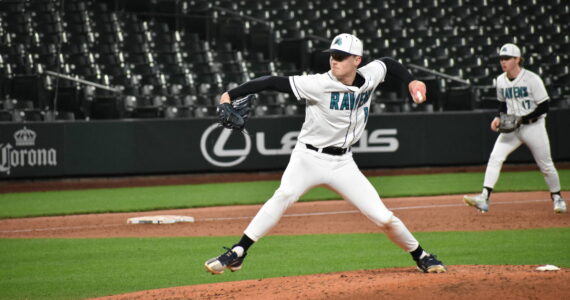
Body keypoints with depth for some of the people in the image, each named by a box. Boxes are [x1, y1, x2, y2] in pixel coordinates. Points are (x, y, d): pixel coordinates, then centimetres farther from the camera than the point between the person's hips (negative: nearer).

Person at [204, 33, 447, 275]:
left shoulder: (369, 77, -3)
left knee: (383, 217, -1)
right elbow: (274, 82, -23)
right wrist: (231, 94, -28)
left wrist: (410, 81, 5)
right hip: (309, 157, -4)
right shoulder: (319, 85, -18)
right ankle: (237, 254, -32)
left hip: (342, 163, 4)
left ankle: (421, 257, 24)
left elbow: (387, 62, 20)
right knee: (285, 194, -32)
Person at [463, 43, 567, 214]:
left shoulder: (532, 79, -14)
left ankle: (557, 198, 29)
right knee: (495, 157, -16)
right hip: (511, 129, 4)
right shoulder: (501, 81, 3)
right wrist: (499, 118, 0)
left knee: (545, 165, 6)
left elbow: (543, 107, -13)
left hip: (533, 127, -4)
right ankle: (484, 198, -25)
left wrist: (523, 119, -22)